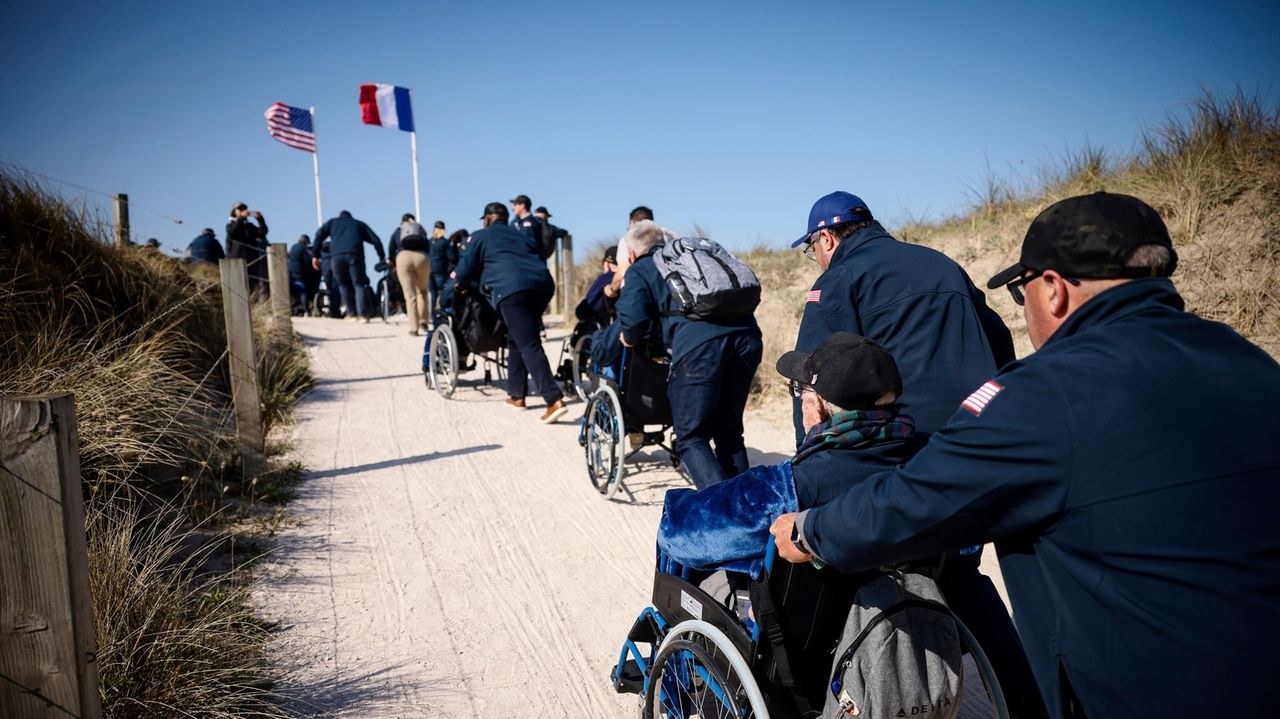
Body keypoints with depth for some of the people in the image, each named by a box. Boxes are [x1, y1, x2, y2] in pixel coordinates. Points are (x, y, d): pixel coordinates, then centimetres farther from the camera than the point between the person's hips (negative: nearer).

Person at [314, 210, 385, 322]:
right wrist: (382, 258, 23)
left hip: (336, 256, 1)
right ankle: (363, 313, -14)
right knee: (359, 284, 1)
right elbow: (376, 240, 20)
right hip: (355, 255, -1)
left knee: (344, 284, 13)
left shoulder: (332, 222, 29)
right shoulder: (359, 224, 29)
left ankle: (352, 314, 6)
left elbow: (319, 235, 15)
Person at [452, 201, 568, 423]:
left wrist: (460, 283, 39)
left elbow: (465, 270, 16)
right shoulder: (525, 236, 33)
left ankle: (555, 400, -25)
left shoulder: (482, 236, 17)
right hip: (542, 285, 6)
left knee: (529, 345, -12)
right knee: (517, 340, 22)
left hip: (512, 289, -6)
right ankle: (517, 394, 27)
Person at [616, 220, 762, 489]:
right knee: (729, 430, 20)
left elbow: (633, 319, 2)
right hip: (746, 335, 6)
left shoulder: (639, 270, 17)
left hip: (698, 344, -6)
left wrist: (630, 340, 22)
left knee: (691, 439, 5)